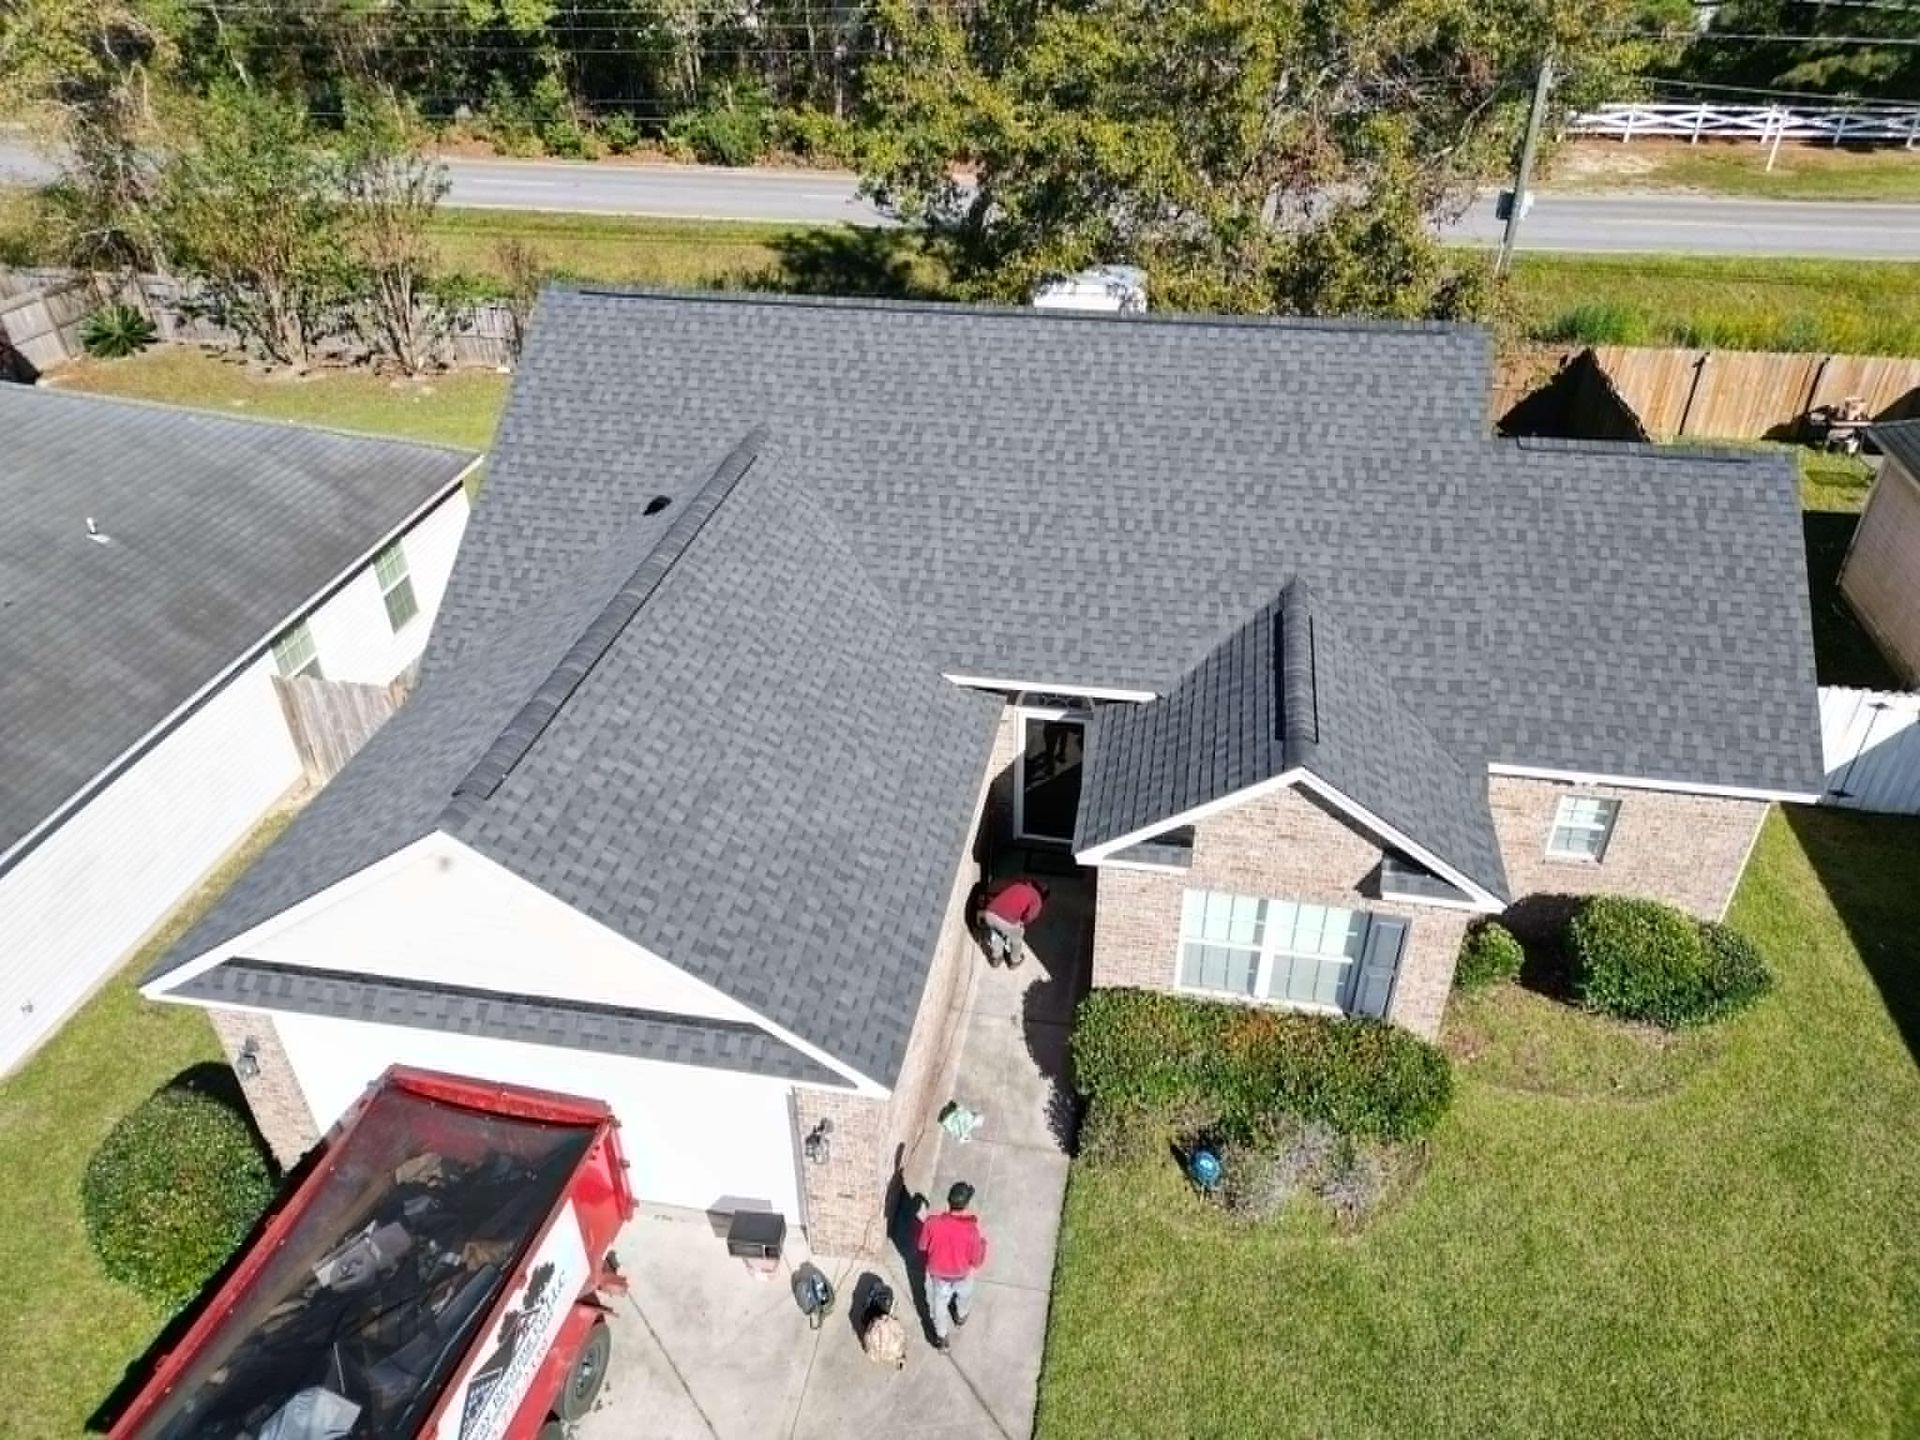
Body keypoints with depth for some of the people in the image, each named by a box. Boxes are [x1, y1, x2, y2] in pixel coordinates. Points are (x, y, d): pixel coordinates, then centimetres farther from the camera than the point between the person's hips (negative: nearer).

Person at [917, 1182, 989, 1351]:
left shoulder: (932, 1223, -33)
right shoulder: (971, 1231, -37)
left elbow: (923, 1247, -13)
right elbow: (976, 1262, -20)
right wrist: (982, 1242, -3)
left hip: (937, 1273, 1)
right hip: (961, 1274, 0)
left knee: (939, 1303, 30)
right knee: (964, 1293, 35)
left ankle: (941, 1337, 48)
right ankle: (961, 1316, 62)